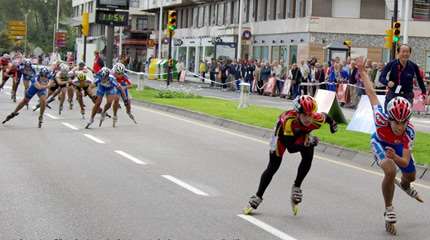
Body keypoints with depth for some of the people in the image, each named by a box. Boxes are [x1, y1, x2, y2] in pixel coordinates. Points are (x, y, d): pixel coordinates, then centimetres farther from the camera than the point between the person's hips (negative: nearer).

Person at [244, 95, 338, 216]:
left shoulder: (317, 120, -38)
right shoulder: (288, 120, -46)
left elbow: (326, 116, -11)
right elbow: (290, 148, -43)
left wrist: (332, 123, 4)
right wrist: (306, 144, -56)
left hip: (302, 134, 3)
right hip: (283, 134, -3)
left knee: (308, 157, -24)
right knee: (272, 167, -1)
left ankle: (296, 187, -3)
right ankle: (257, 197, 15)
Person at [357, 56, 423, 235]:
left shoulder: (409, 131, -41)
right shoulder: (382, 119, -45)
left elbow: (405, 162, -40)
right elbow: (371, 93, -32)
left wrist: (395, 157, -63)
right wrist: (362, 71, -23)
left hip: (399, 146, 3)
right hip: (380, 142, -3)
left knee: (411, 176, 22)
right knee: (390, 171, -33)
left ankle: (405, 186, 65)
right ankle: (389, 210, -12)